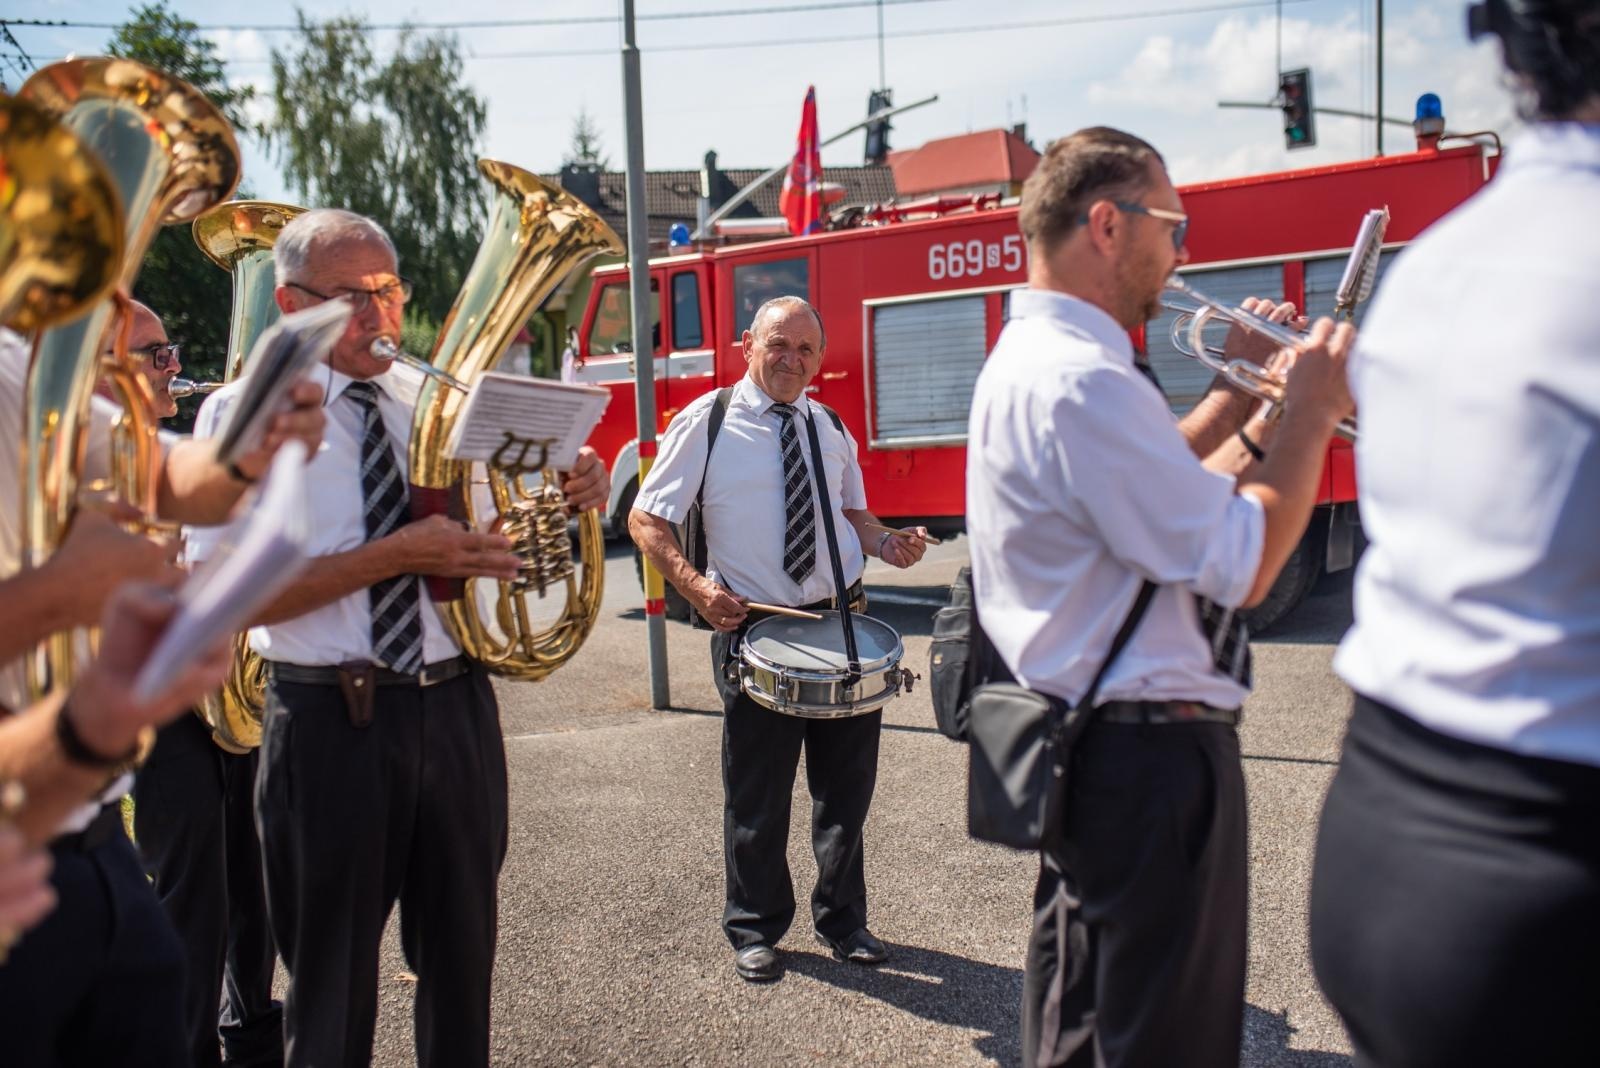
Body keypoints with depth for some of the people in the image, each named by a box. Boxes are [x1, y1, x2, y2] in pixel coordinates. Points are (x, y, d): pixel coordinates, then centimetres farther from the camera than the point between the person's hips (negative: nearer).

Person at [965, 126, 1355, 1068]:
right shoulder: (1083, 381, -23)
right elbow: (1243, 565, -21)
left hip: (1080, 740, 11)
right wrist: (1312, 412, -10)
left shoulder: (1031, 358, 12)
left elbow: (1158, 490, 17)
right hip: (1152, 754, -11)